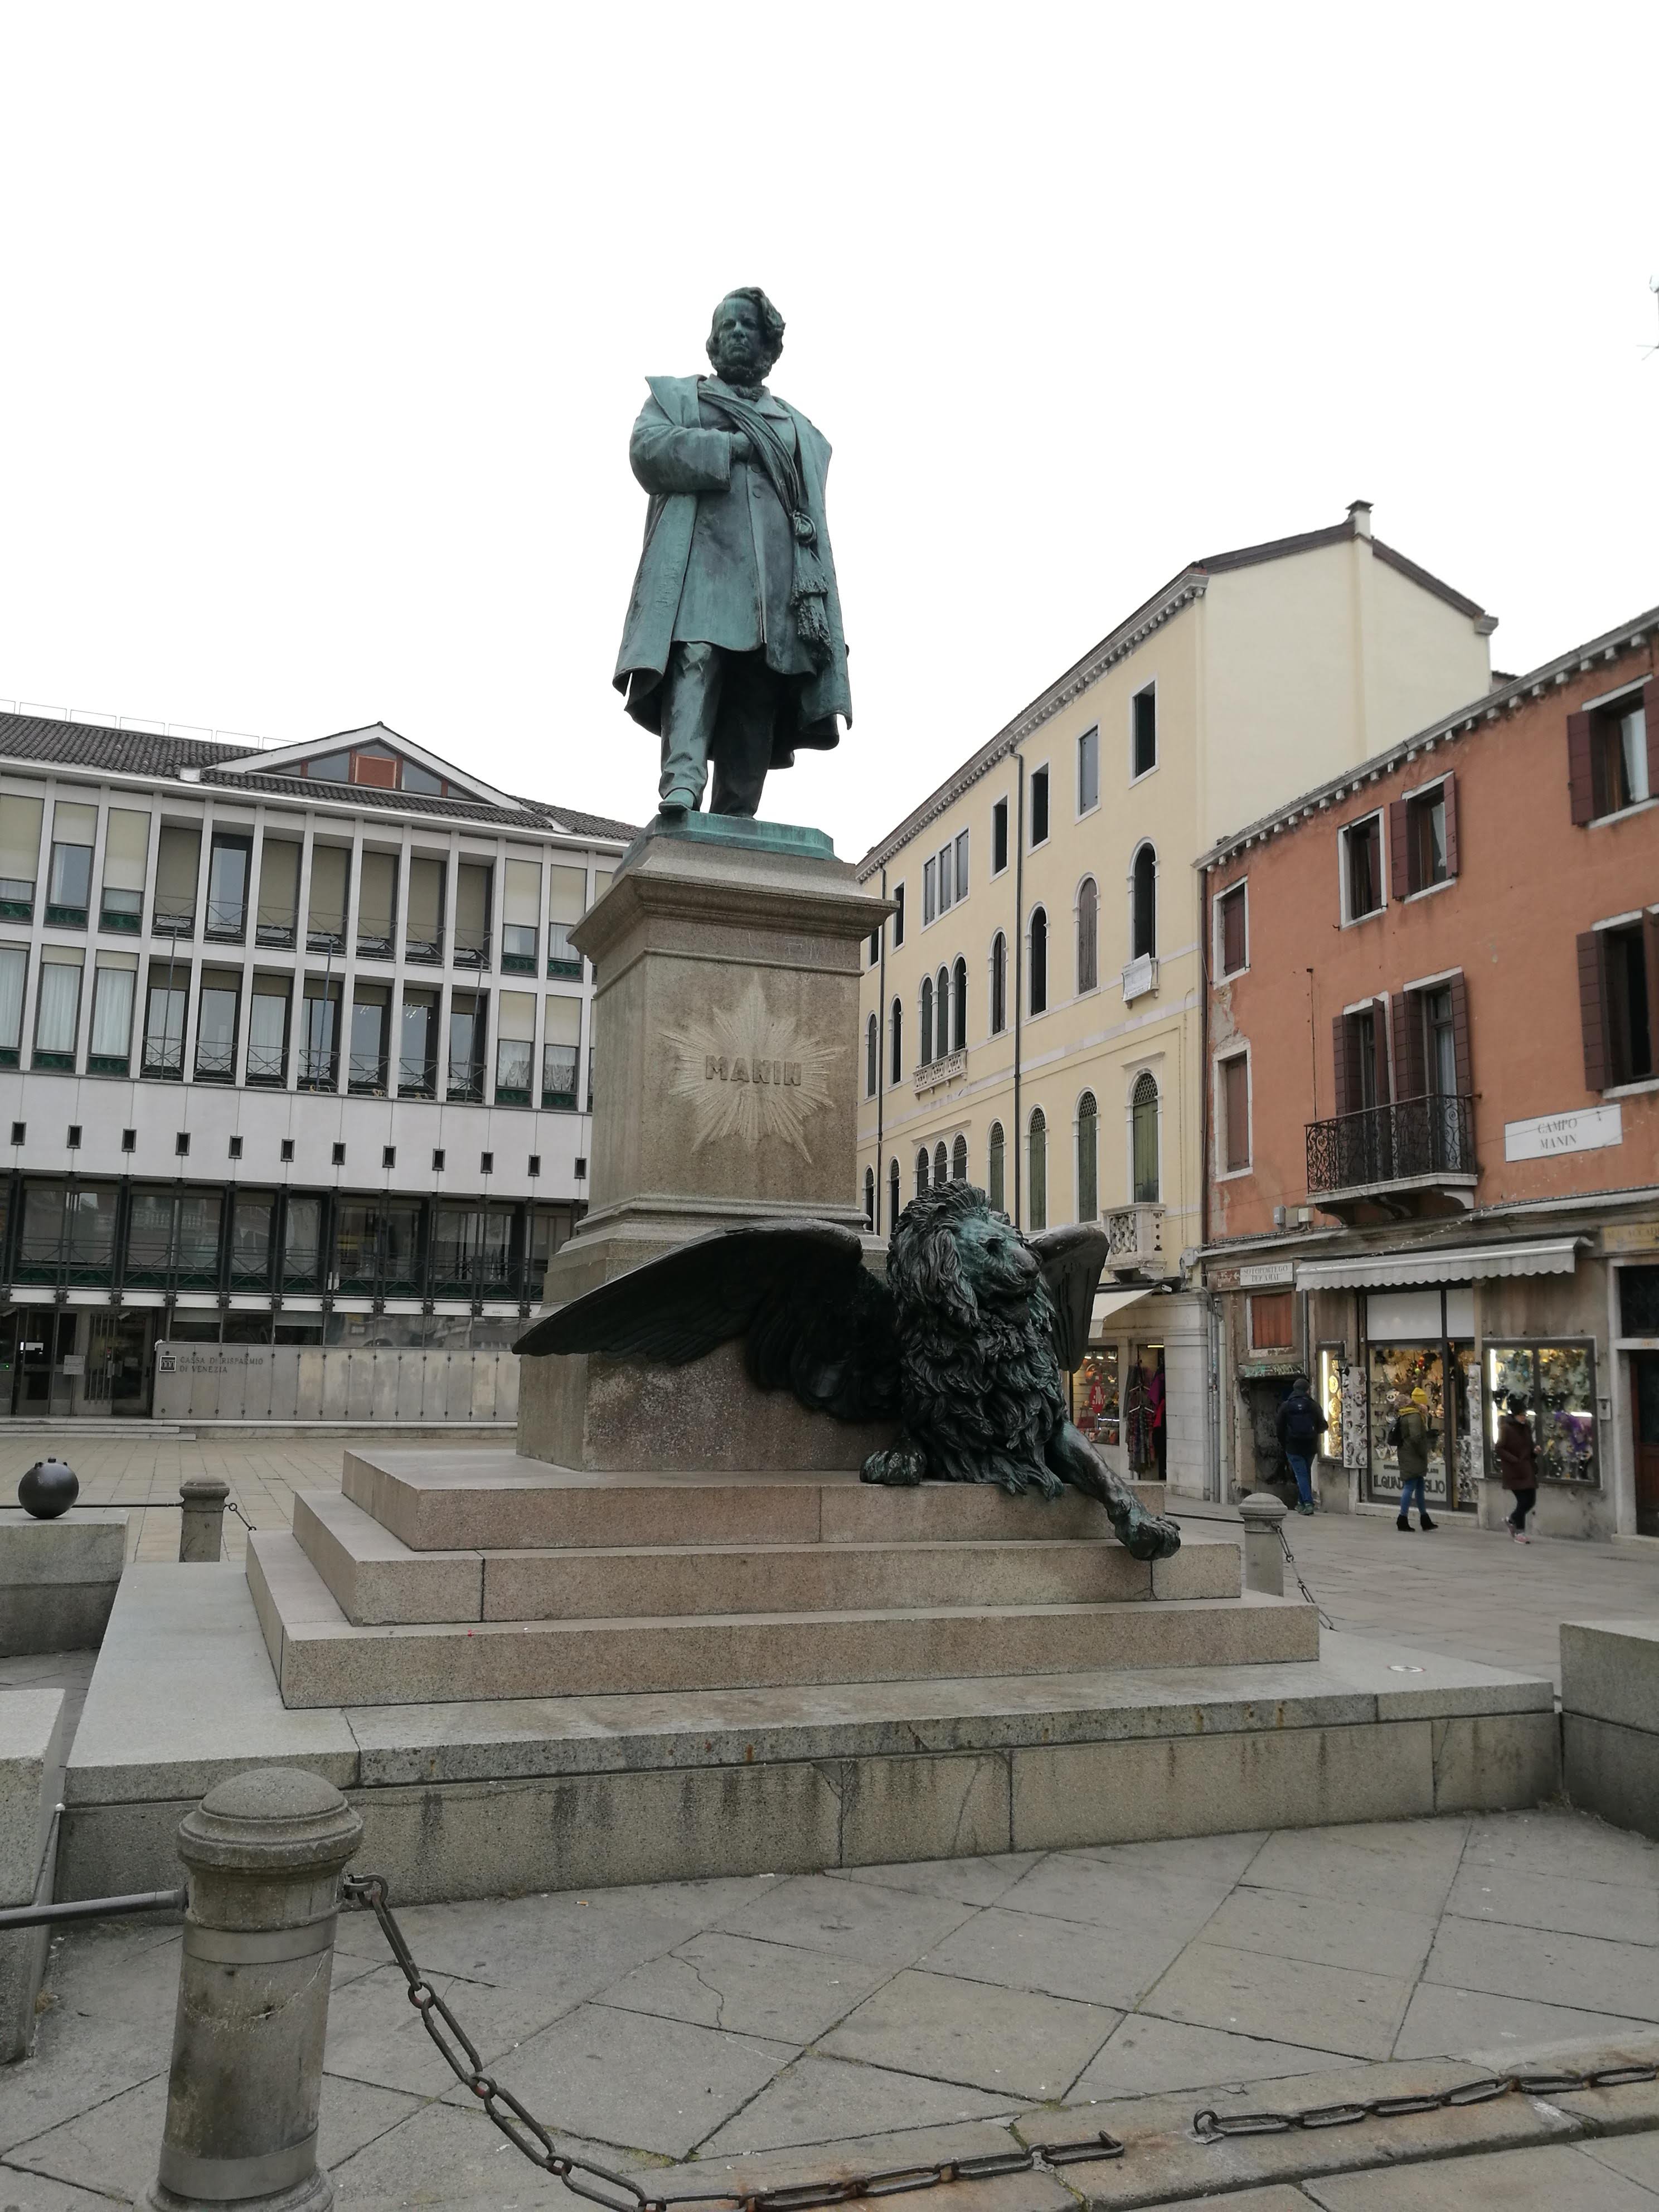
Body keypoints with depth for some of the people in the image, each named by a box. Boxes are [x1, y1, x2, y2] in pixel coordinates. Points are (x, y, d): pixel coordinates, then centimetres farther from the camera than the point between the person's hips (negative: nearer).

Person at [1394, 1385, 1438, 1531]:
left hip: (1408, 1457, 10)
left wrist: (1431, 1433, 22)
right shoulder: (1415, 1416, -17)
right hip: (1413, 1457, -10)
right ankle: (1403, 1520, -4)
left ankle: (1425, 1520, 23)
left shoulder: (1405, 1414, 14)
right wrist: (1424, 1452, -14)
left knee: (1420, 1487, 16)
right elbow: (1416, 1437, -25)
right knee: (1410, 1486, -7)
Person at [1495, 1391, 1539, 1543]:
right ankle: (1520, 1532, 8)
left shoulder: (1526, 1427, 9)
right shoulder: (1506, 1428, -13)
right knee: (1523, 1501, -7)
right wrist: (1515, 1460, -20)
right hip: (1513, 1471, -7)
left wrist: (1534, 1450, 1)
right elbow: (1498, 1449, -14)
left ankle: (1511, 1520, 32)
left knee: (1531, 1501, 8)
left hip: (1528, 1469, 7)